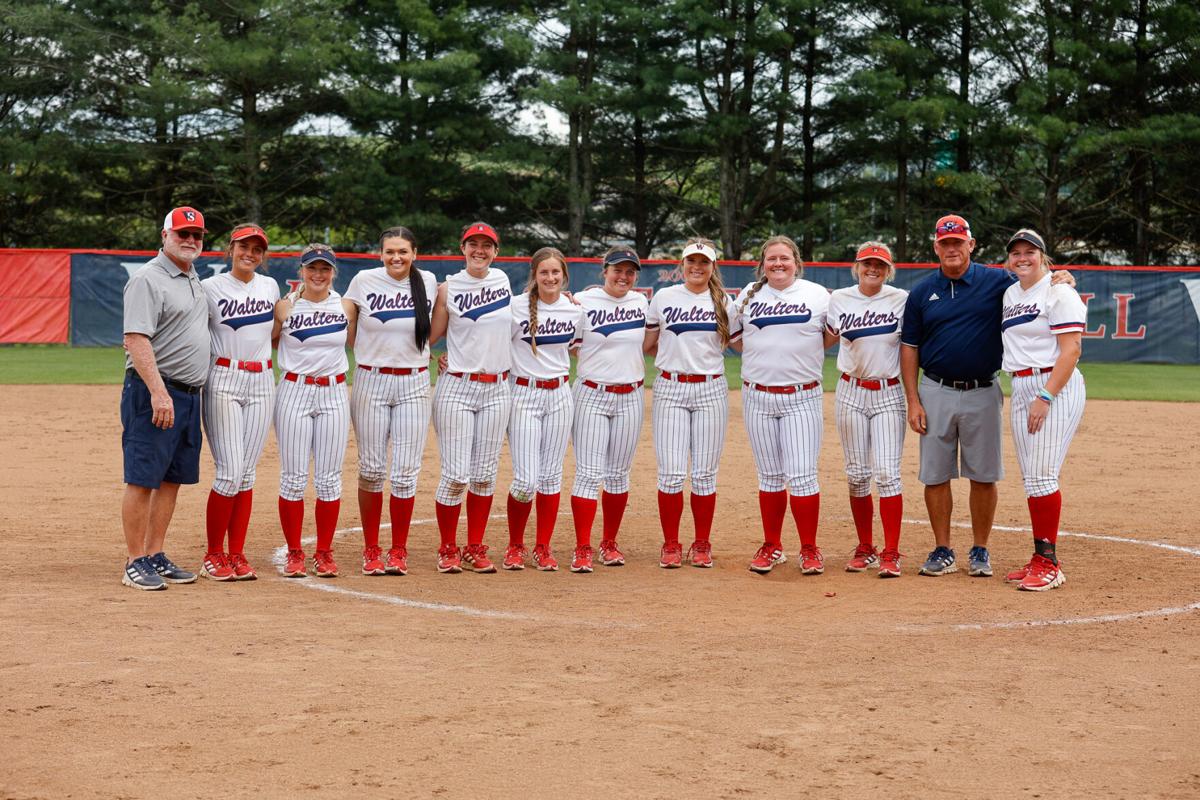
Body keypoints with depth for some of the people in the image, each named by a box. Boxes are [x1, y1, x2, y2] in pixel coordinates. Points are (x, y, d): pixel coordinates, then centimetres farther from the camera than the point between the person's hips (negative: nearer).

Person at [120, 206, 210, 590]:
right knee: (142, 479, -5)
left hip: (189, 394, 9)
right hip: (153, 391, -9)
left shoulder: (194, 279, 18)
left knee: (172, 479, 11)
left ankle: (156, 557, 18)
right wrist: (159, 393, -27)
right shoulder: (148, 279, -10)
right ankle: (136, 564, -1)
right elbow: (137, 339, -19)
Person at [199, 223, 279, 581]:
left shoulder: (270, 286, 11)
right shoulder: (210, 288, -3)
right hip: (223, 381, -4)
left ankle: (237, 555, 11)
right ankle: (213, 555, 4)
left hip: (262, 383, 4)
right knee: (229, 473, -9)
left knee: (247, 474, 5)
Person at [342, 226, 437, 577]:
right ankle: (371, 550, 14)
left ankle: (399, 551, 9)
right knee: (371, 469, 2)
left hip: (414, 385, 1)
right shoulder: (364, 281, -2)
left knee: (405, 472, -2)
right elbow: (348, 331, 9)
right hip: (371, 382, -1)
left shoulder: (428, 282, 4)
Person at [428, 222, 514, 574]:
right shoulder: (448, 288, -2)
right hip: (456, 388, -3)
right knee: (456, 474, -5)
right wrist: (442, 358, -9)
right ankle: (448, 550, 9)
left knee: (485, 474, 6)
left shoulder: (502, 279, 8)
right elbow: (431, 336, 3)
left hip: (497, 389, 4)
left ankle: (475, 550, 16)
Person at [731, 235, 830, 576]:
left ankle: (810, 549, 3)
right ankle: (772, 546, 18)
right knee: (770, 477, 8)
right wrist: (763, 354, 3)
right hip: (758, 397, 2)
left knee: (801, 474, -7)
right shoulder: (749, 295, 8)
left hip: (803, 398, -2)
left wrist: (801, 352, -3)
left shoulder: (818, 295, 2)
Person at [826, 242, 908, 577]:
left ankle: (891, 554, -5)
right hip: (851, 393, 2)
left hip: (889, 394, -2)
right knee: (857, 474, 6)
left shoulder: (901, 300, -2)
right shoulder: (838, 299, 3)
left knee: (887, 472, -9)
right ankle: (865, 549, 17)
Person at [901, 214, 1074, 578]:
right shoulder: (922, 291, 4)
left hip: (982, 394, -1)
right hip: (935, 393, 1)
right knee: (935, 475, 4)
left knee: (983, 476, 4)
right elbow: (909, 347, 5)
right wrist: (913, 401, -2)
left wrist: (1062, 279, -25)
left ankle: (980, 551, 17)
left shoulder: (997, 281, 0)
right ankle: (942, 551, 16)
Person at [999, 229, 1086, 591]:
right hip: (1020, 388, 8)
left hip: (1056, 387, -8)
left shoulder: (1058, 292, -7)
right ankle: (1040, 560, 14)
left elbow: (1071, 349, -15)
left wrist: (1045, 397, -19)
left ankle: (1049, 565, -7)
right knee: (1031, 478, 8)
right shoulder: (1010, 294, 16)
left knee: (1041, 476, -12)